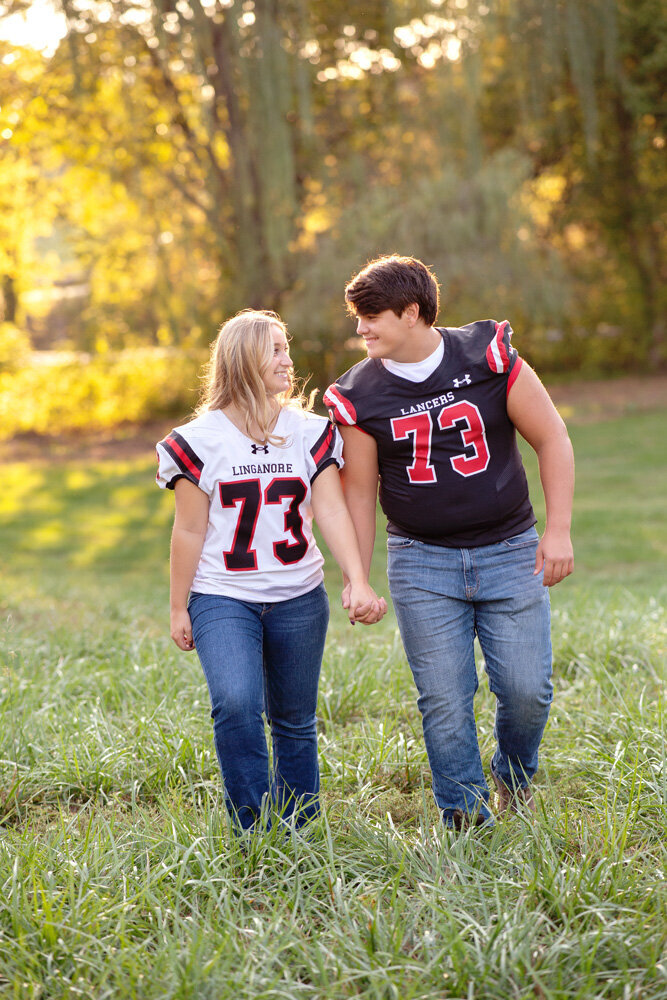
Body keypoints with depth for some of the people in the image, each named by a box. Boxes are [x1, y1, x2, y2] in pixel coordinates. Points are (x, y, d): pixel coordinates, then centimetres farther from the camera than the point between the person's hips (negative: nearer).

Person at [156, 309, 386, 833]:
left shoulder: (311, 433, 4)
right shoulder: (201, 441, -4)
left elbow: (333, 512, -7)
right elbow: (189, 531, 0)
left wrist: (359, 582, -20)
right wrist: (178, 608, 2)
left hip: (298, 598, 3)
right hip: (222, 598, -3)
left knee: (295, 722, 9)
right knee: (236, 704, -23)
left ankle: (300, 830, 22)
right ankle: (254, 830, -12)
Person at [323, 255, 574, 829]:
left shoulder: (489, 357, -6)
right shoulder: (360, 395, -2)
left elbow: (552, 440, 0)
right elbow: (359, 491, 6)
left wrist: (558, 530, -6)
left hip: (510, 552, 0)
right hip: (421, 562, 1)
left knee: (527, 689, -2)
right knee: (444, 699, -2)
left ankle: (515, 776, 28)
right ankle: (465, 819, 12)